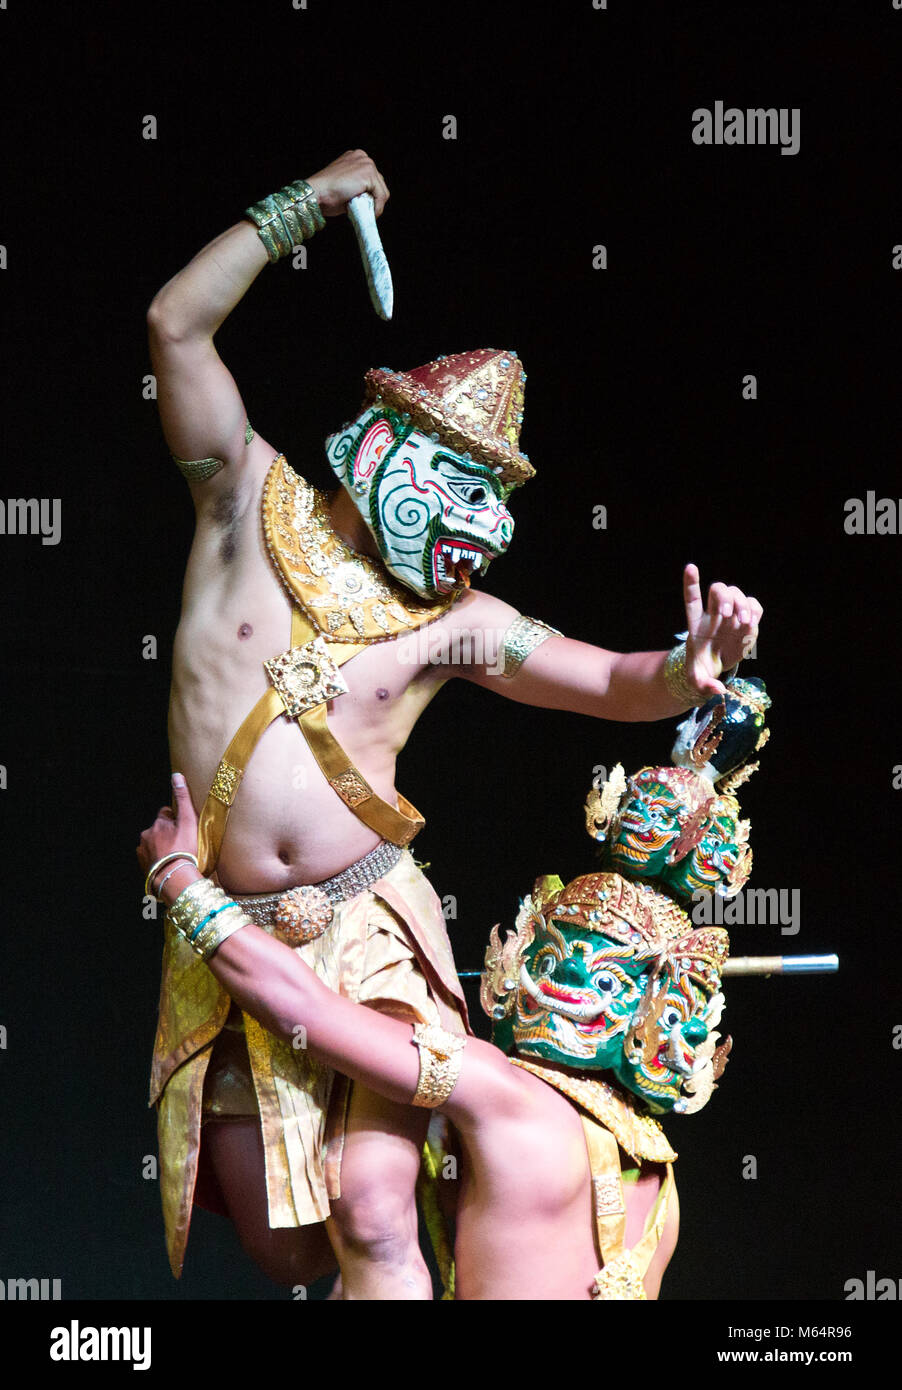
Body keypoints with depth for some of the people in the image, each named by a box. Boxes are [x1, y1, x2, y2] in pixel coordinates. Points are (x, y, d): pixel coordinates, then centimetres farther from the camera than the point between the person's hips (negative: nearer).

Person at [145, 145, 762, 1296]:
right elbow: (178, 322, -4)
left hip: (367, 929, -1)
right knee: (281, 1247, 11)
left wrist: (689, 670, -22)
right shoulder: (252, 501, 1)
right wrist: (309, 202, -4)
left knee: (371, 1217, -17)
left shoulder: (457, 619, 3)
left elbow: (614, 684, 2)